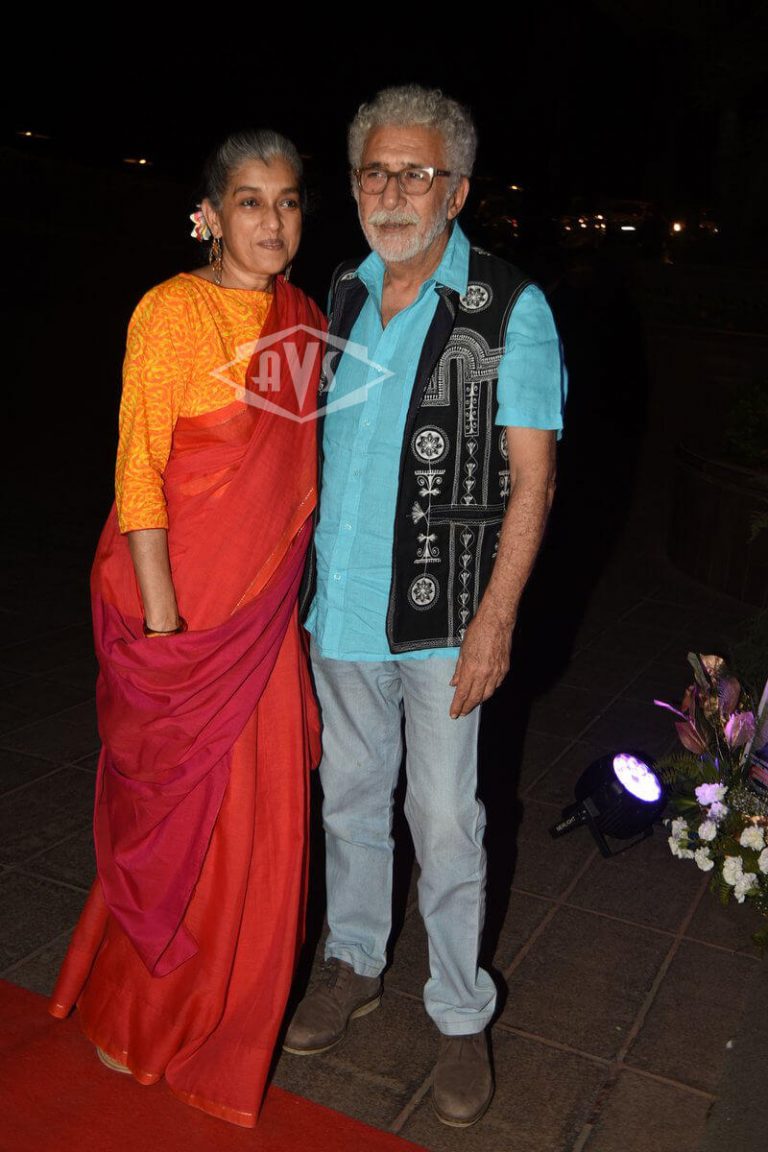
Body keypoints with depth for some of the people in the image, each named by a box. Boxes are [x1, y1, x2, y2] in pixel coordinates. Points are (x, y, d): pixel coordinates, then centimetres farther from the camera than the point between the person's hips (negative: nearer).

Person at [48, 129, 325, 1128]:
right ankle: (127, 1017, 36)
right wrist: (160, 617, -16)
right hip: (179, 604, -6)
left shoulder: (304, 319, 8)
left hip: (266, 607, 6)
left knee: (264, 812, 13)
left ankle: (224, 1020, 38)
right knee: (174, 814, 8)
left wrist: (296, 585, 12)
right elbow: (140, 468, -14)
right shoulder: (174, 308, -12)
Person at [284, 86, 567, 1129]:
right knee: (351, 795, 18)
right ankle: (355, 965, 39)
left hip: (444, 616, -5)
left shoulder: (511, 310, -9)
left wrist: (495, 618, -15)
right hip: (340, 604, 5)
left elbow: (533, 476, -10)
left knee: (444, 821, 5)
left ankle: (462, 1015, 26)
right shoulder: (340, 296, 7)